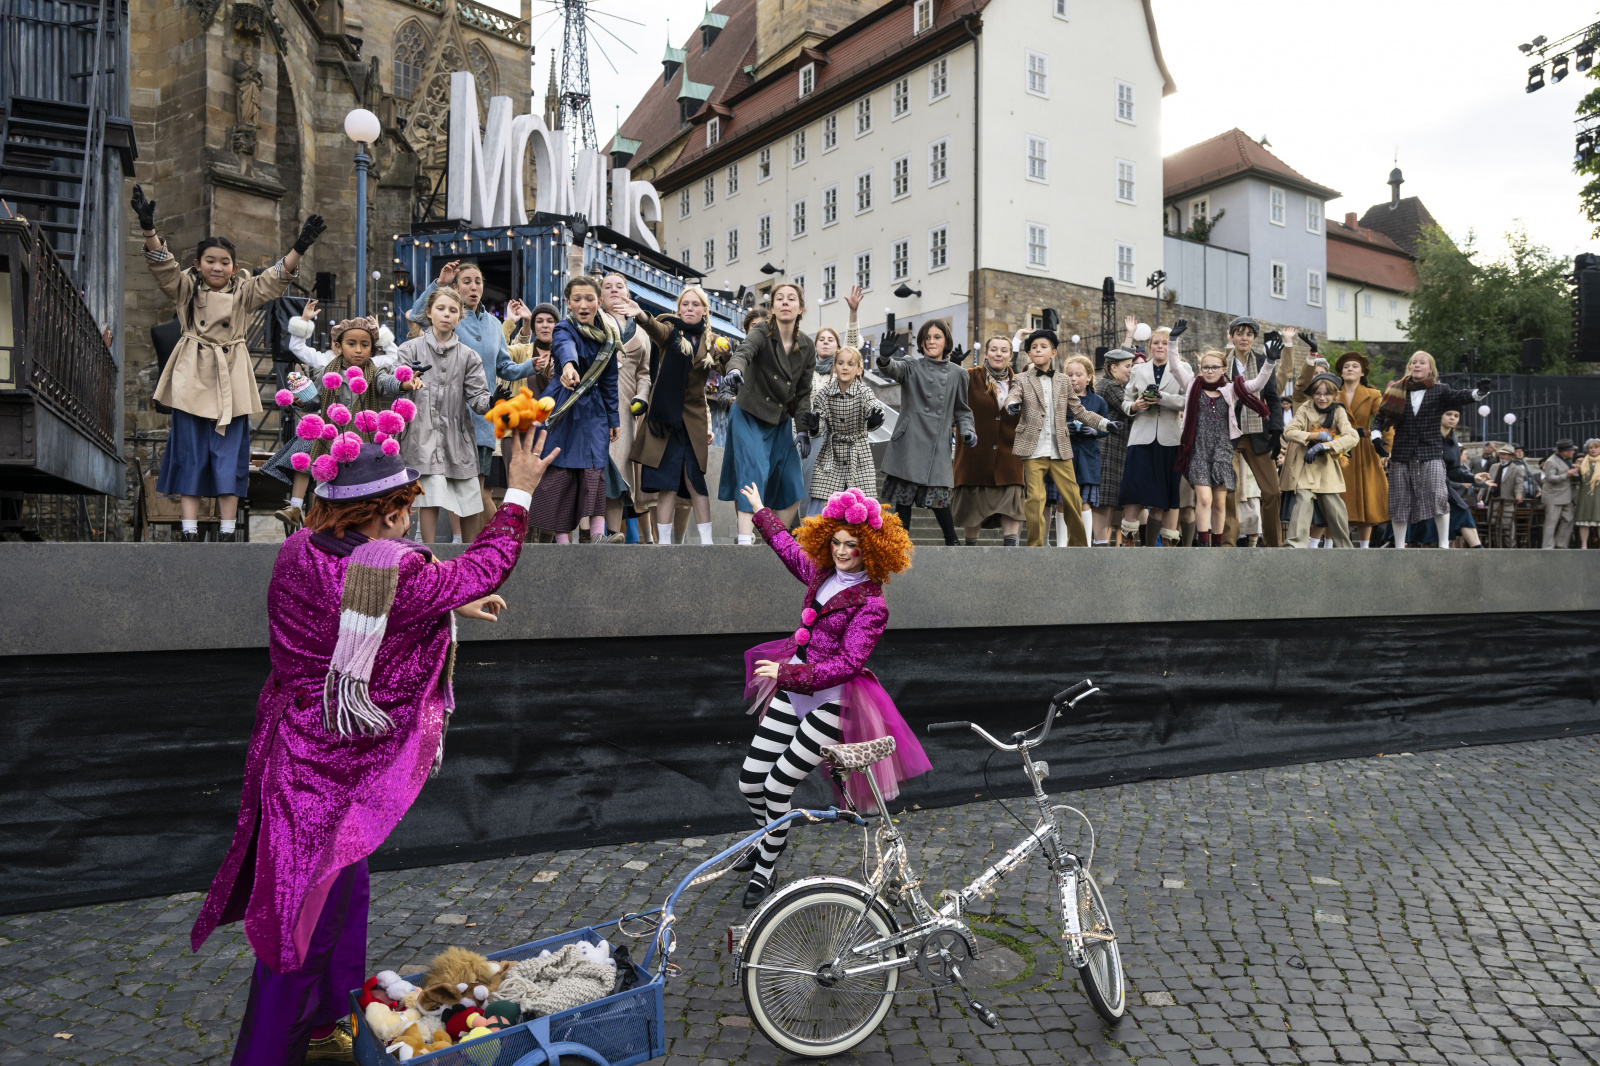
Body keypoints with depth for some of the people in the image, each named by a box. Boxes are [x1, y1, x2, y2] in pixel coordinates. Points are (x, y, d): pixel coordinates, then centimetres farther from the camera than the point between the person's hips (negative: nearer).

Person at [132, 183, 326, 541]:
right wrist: (148, 228, -25)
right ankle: (189, 532, 7)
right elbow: (163, 266, -9)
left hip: (230, 384, 0)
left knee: (229, 457, 2)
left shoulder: (244, 292, 6)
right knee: (190, 456, 3)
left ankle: (226, 532, 8)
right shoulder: (186, 289, 5)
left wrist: (299, 247, -20)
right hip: (192, 381, 0)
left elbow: (275, 280, -6)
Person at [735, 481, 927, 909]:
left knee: (778, 786, -7)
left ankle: (764, 871, 17)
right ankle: (774, 836, 40)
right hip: (792, 690, 7)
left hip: (830, 700, -7)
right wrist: (761, 513, 36)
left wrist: (789, 673, -29)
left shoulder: (871, 604, -16)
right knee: (749, 781, 8)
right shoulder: (823, 574, 6)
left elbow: (848, 663, -23)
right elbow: (789, 548, 26)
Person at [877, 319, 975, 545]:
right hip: (909, 441, 0)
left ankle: (952, 543, 11)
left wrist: (967, 432, 0)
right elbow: (894, 370, -17)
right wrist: (885, 360, -41)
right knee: (903, 496, -1)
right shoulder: (912, 367, 6)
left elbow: (962, 410, 19)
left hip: (938, 445, 1)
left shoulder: (957, 374, 12)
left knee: (938, 496, -6)